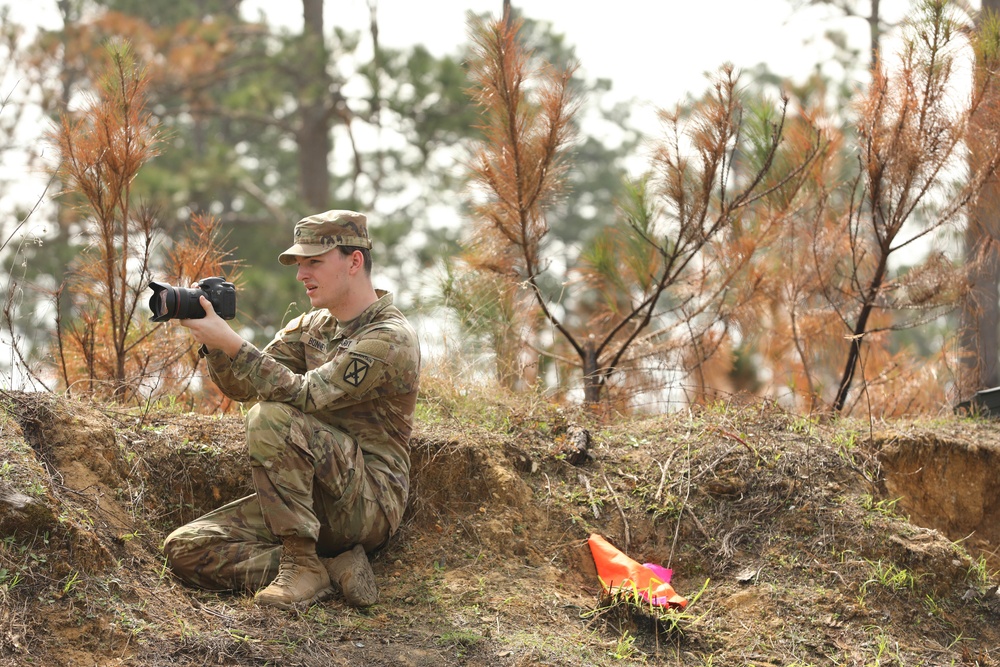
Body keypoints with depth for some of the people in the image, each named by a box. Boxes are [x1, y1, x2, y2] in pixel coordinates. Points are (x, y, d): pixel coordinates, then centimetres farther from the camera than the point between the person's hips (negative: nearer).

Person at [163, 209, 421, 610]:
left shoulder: (391, 339, -14)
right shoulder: (312, 326, 14)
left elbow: (305, 395, -25)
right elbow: (241, 387, 6)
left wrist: (230, 342, -29)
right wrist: (212, 340, -13)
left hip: (369, 504, -8)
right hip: (311, 502, 8)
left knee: (271, 417, -31)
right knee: (185, 550, -8)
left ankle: (302, 565, -21)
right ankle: (334, 570, -12)